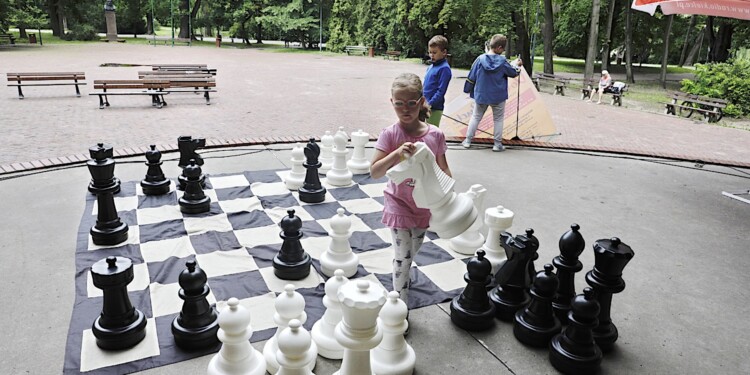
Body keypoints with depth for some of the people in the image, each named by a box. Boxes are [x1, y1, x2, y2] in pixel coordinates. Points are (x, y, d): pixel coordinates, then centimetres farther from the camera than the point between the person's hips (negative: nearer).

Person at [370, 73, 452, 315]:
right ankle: (401, 303, 17)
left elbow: (443, 169, 2)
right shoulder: (390, 135, -17)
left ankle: (402, 275, 54)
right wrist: (396, 154, -36)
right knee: (403, 255, 0)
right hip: (399, 206, -4)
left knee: (413, 249, 24)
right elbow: (374, 172, -22)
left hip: (424, 206, 4)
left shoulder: (435, 134, -9)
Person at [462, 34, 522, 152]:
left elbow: (471, 77, -3)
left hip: (481, 96, 2)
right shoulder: (502, 60, -12)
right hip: (498, 97, -2)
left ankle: (468, 141, 16)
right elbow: (513, 73, 0)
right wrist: (515, 65, 21)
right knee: (498, 119, 10)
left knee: (475, 117, 15)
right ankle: (497, 144, 11)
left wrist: (468, 89, 11)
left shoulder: (480, 59, -8)